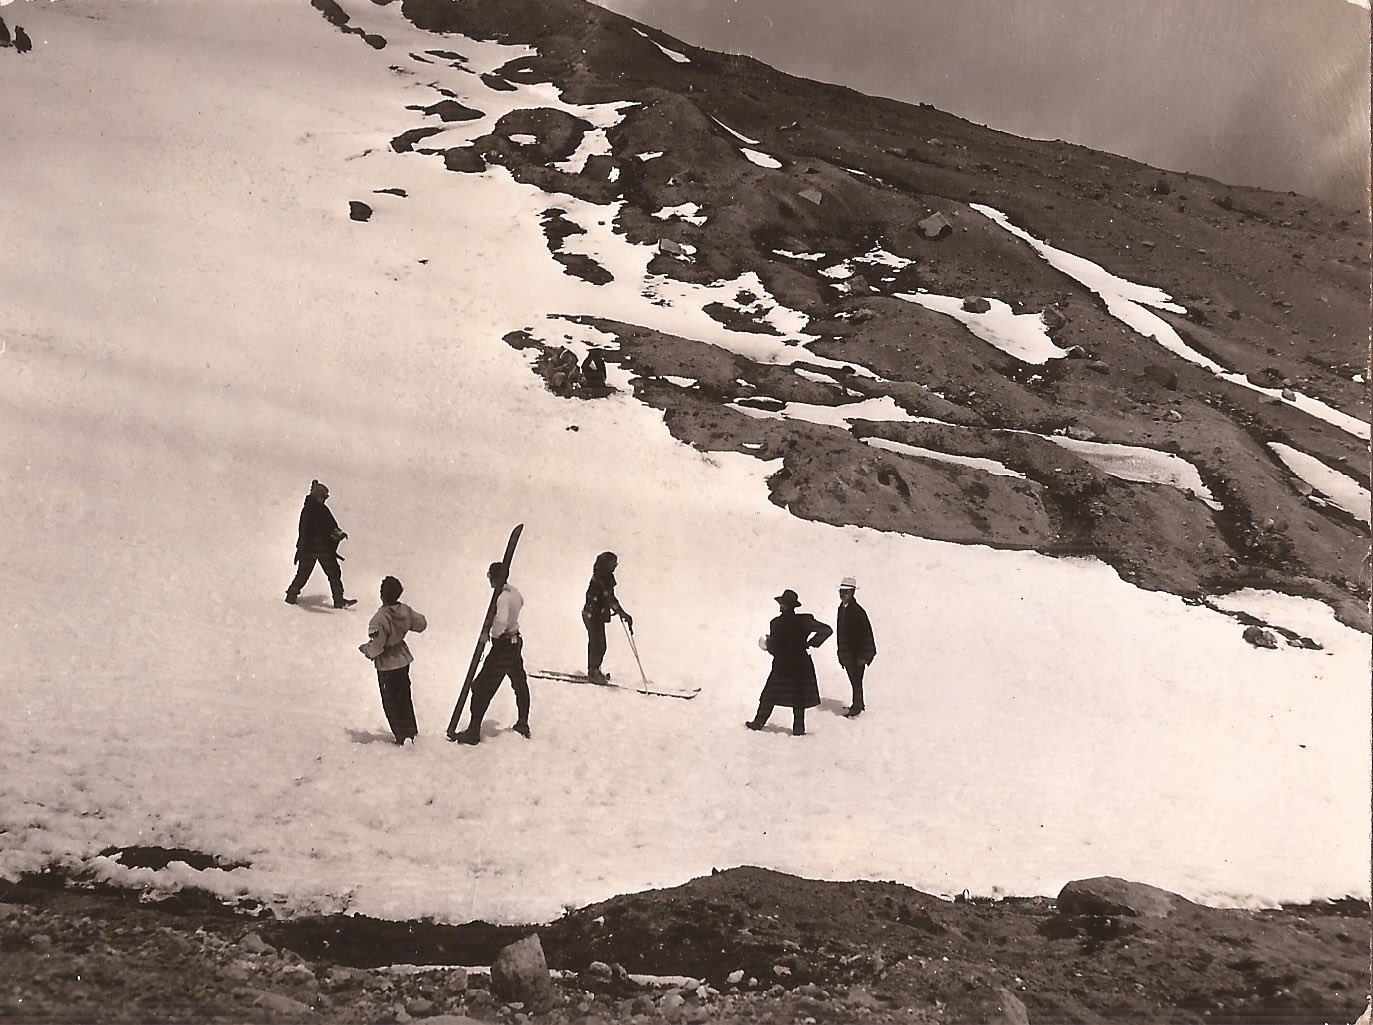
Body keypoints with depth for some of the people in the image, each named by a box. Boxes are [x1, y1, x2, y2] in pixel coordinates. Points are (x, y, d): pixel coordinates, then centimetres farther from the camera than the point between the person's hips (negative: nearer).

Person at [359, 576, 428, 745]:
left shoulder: (380, 618, -28)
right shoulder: (405, 610, -9)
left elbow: (376, 646, -25)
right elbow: (421, 624, 7)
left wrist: (365, 649, -5)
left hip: (387, 664, -6)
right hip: (403, 659, 6)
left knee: (390, 701, 9)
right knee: (404, 696, 21)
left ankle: (402, 734, 14)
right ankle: (411, 730, 29)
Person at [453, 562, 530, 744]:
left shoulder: (503, 597, -25)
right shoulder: (513, 591, 2)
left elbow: (501, 622, -40)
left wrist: (491, 633, -21)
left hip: (503, 645, -10)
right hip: (516, 642, 10)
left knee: (482, 687, -4)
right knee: (520, 683, 23)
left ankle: (473, 731, -3)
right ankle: (523, 725, 37)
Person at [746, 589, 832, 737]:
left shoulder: (776, 623, -13)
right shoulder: (804, 621, -7)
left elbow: (773, 648, -13)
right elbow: (826, 630, -7)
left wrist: (767, 644, 9)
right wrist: (811, 643, 0)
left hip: (781, 666, -1)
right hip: (801, 665, 2)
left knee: (769, 696, 13)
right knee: (799, 697, 11)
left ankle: (759, 722, 21)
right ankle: (798, 728, 12)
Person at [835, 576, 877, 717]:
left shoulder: (858, 611, -18)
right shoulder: (841, 609, 7)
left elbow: (866, 634, -17)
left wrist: (862, 656, -17)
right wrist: (841, 653, 16)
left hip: (856, 654, -8)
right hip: (846, 653, 8)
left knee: (856, 681, -1)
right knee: (853, 680, 17)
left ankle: (857, 708, 8)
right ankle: (858, 705, 28)